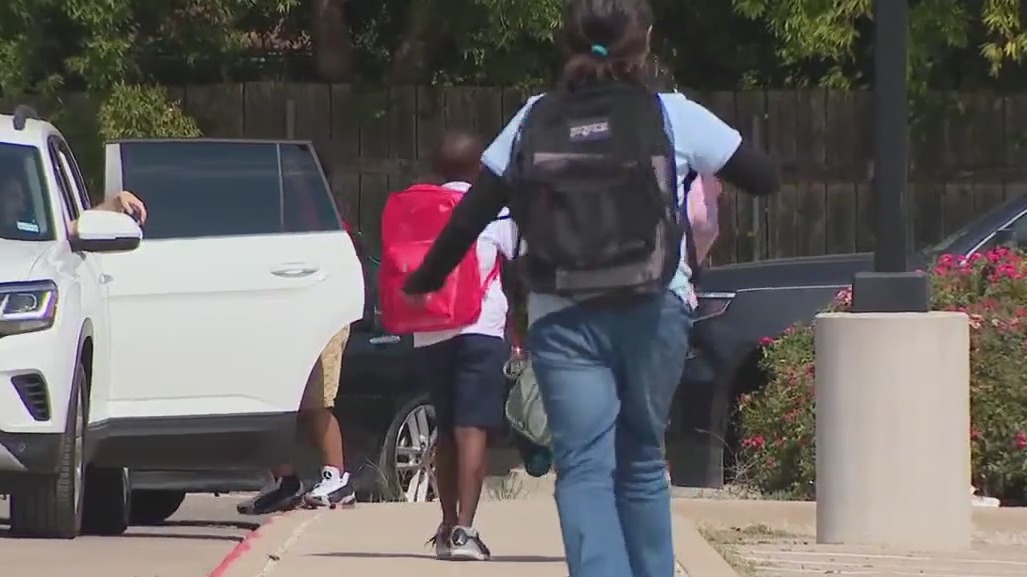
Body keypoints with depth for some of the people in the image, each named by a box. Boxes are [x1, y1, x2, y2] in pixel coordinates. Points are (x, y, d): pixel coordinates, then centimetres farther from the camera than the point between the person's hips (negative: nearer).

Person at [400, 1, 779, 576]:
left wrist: (425, 279, 20)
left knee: (583, 468, -4)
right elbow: (766, 177, 5)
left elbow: (472, 212, 6)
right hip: (652, 314, 0)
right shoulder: (672, 117, 0)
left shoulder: (536, 120, 5)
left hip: (561, 320, 0)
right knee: (642, 461, 16)